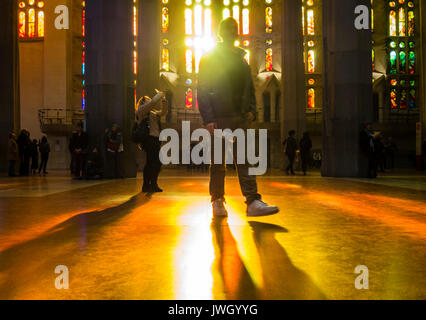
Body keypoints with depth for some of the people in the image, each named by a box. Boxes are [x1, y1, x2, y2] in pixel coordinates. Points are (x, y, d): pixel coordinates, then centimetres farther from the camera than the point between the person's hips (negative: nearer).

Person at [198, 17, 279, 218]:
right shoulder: (209, 59, 5)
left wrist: (251, 111, 3)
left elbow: (249, 89, 21)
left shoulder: (242, 60, 20)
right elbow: (202, 91, -3)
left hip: (239, 118, 4)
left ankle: (253, 202, -11)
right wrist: (208, 119, -14)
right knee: (218, 162, 2)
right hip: (219, 118, -4)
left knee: (244, 159, -5)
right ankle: (217, 201, 13)